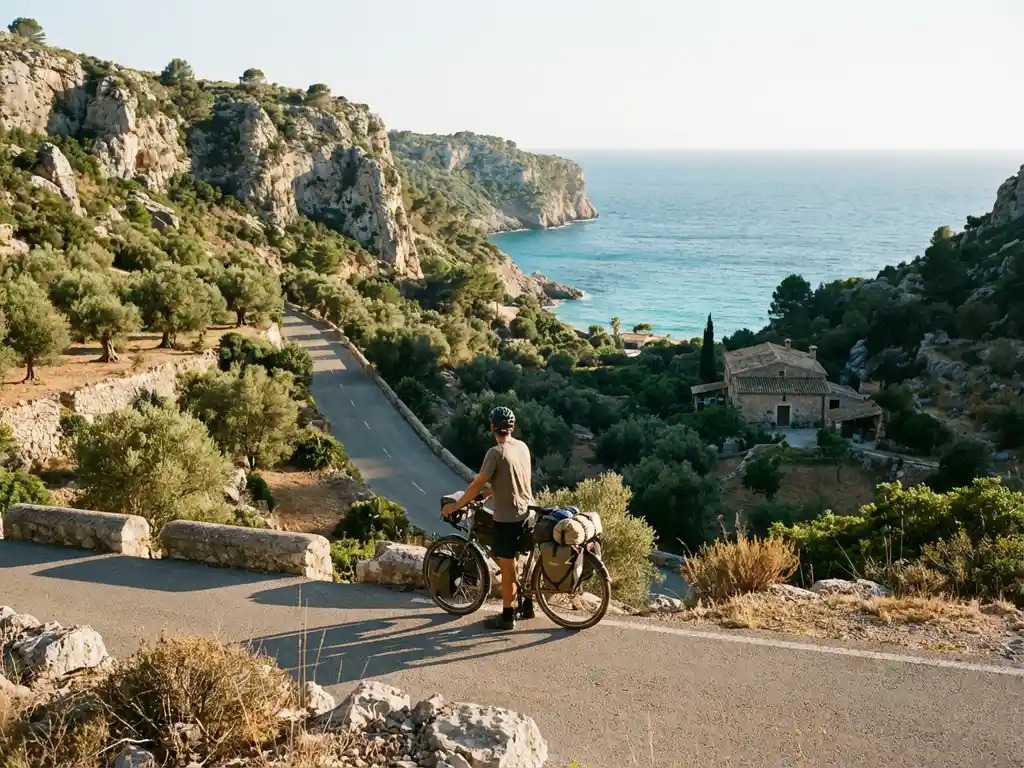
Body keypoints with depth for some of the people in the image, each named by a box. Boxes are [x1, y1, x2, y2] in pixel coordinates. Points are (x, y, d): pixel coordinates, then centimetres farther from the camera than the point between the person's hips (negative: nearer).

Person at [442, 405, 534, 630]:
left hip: (508, 518, -8)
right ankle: (527, 606, 31)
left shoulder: (495, 453, -19)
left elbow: (477, 485, -16)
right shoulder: (523, 447, 4)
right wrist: (491, 489, 30)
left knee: (507, 567, 1)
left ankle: (507, 617, 9)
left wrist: (455, 505, -6)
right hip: (526, 513, 8)